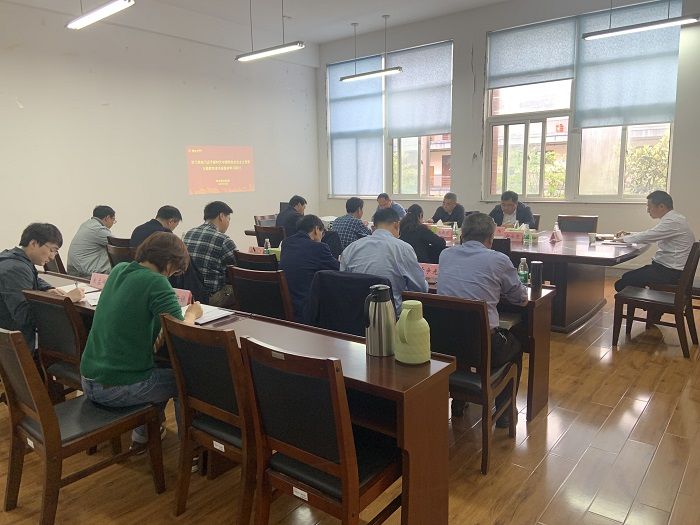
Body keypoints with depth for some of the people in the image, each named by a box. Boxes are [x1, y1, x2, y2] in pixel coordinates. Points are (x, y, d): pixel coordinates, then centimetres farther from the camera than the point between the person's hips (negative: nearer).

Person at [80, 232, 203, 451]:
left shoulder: (118, 270, 4)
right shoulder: (156, 282, -18)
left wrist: (173, 299, 11)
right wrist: (192, 314, 1)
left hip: (88, 380, 8)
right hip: (117, 388, -8)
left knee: (161, 370, 29)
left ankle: (142, 436, 39)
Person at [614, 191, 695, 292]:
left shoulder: (673, 221, -19)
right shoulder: (673, 218, 14)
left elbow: (647, 237, -19)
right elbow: (651, 236, 24)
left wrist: (624, 238, -3)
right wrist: (629, 234, 13)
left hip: (670, 272, -10)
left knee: (622, 284, -14)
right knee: (627, 277, 13)